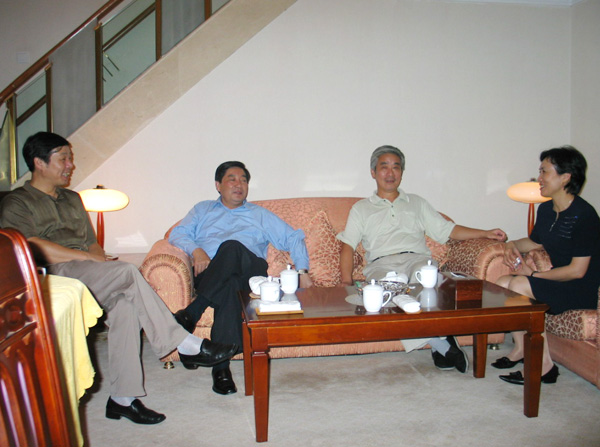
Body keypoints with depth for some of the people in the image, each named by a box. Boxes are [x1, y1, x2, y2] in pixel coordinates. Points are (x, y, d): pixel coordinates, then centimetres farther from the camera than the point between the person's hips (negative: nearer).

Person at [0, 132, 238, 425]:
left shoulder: (72, 199, 28)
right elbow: (32, 248, -12)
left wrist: (98, 260, -1)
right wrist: (89, 258, -14)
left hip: (87, 274, 6)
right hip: (53, 280, -6)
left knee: (125, 302, -28)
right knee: (127, 272, -30)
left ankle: (123, 398, -25)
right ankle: (185, 345, -24)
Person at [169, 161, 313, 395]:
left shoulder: (260, 214, 31)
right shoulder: (203, 210, 33)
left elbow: (293, 238, 23)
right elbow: (177, 234, 16)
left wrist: (302, 271, 6)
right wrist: (196, 250, -7)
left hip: (249, 272, 0)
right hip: (208, 273, 1)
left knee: (232, 247, -37)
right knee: (229, 288, -39)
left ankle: (191, 312, -41)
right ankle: (221, 365, -41)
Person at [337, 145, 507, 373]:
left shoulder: (417, 203, 30)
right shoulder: (361, 208, 24)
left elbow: (447, 230, 24)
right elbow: (348, 245, 13)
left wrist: (485, 233, 12)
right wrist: (346, 282, -4)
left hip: (417, 258, 1)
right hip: (382, 263, -1)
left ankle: (438, 343, -33)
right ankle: (441, 343, -32)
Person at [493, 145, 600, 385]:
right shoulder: (546, 209, 6)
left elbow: (577, 270, -22)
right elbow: (535, 241, 24)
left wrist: (534, 274, -16)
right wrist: (512, 245, 2)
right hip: (558, 281, 8)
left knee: (520, 284, -26)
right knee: (502, 282, -5)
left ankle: (544, 365, -17)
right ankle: (521, 348, 8)